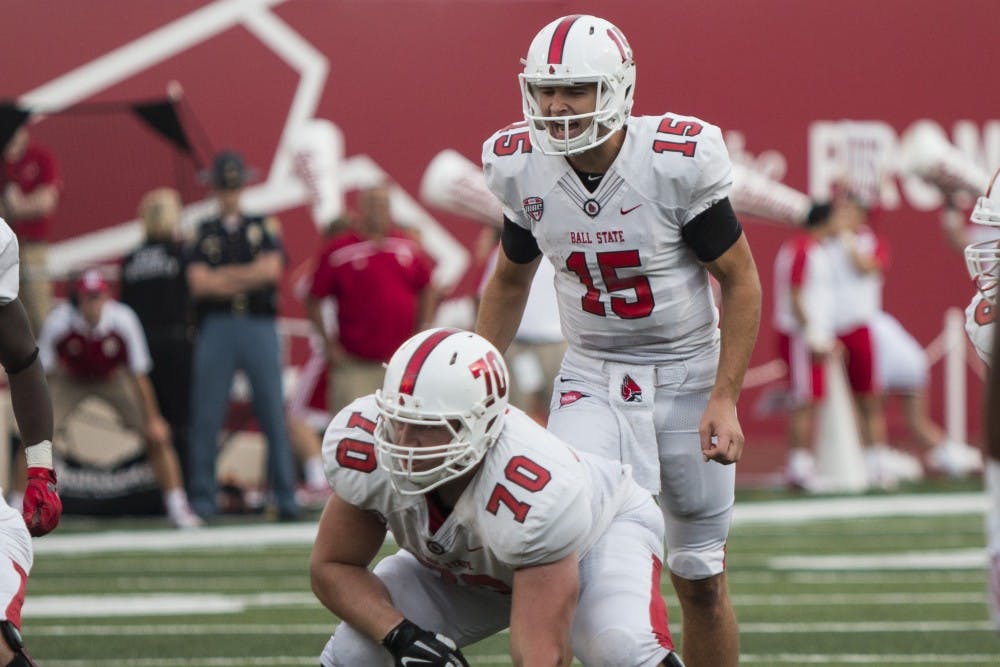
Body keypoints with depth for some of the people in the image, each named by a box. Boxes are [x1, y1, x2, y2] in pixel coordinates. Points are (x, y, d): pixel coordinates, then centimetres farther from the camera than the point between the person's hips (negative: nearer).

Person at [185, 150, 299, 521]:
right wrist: (249, 276, -4)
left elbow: (272, 269, -4)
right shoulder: (203, 233, 11)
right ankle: (202, 500, 2)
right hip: (217, 328, 0)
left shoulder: (264, 227, 13)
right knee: (206, 420, -2)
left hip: (259, 327, 0)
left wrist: (225, 276, -3)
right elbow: (199, 284, -4)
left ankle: (285, 499, 1)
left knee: (274, 416, -2)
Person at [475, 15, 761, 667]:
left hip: (686, 374, -2)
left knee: (701, 579, 6)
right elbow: (510, 281, 12)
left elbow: (741, 282, -10)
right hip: (592, 379, 2)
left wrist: (725, 400, -17)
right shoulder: (523, 168, -7)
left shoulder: (677, 161, -19)